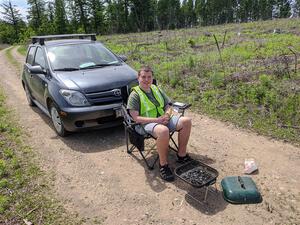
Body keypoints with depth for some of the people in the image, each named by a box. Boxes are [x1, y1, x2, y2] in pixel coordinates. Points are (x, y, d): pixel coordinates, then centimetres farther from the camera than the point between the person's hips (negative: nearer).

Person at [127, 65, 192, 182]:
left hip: (163, 119, 7)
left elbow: (168, 106, 19)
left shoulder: (156, 89, 17)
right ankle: (163, 165, -19)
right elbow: (136, 118, -13)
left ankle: (182, 155, -1)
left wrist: (167, 115, -7)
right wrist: (157, 120, -21)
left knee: (186, 121, -14)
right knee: (163, 130, -39)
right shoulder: (134, 95, -4)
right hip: (146, 124, -6)